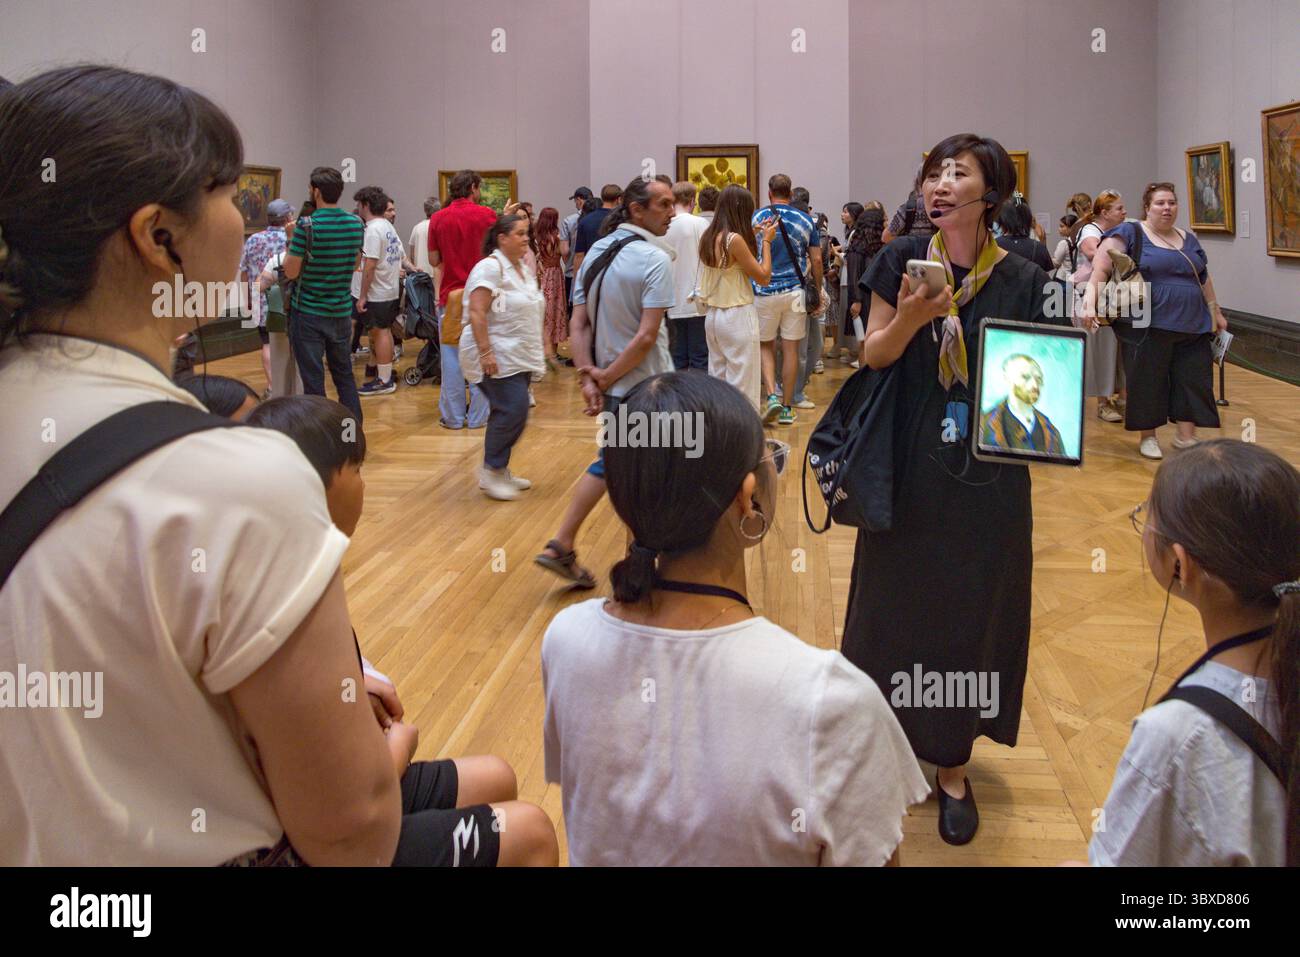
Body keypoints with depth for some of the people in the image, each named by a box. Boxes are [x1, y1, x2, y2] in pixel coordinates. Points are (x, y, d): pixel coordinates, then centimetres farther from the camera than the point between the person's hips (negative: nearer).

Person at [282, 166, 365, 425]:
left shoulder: (307, 225, -16)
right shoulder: (356, 224, 2)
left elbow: (291, 272, -13)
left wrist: (290, 241, 0)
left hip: (308, 313, -5)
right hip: (342, 312, 5)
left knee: (313, 380, 1)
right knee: (345, 375, 16)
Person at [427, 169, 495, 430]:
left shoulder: (438, 219, 0)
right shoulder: (486, 215, -5)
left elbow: (434, 260, 3)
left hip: (451, 294, 1)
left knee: (451, 356, 7)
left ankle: (453, 416, 9)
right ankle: (478, 416, 8)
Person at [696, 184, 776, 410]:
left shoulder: (708, 237, 6)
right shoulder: (735, 239, -17)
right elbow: (763, 277, -11)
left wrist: (753, 235, 20)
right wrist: (767, 241, -1)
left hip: (712, 315, 8)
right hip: (737, 316, -8)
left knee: (717, 381, 13)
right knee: (743, 384, -3)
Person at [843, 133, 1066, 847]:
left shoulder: (1022, 280, -2)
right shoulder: (902, 261, -2)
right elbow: (872, 356, -3)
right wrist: (910, 318, -22)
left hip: (987, 478, 0)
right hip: (909, 470, 0)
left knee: (971, 610, 8)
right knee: (899, 604, 10)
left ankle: (952, 767, 24)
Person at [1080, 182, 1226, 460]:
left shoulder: (1188, 239, 16)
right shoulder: (1129, 234, -3)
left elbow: (1204, 279, 24)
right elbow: (1099, 270, -14)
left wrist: (1216, 312, 24)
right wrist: (1090, 299, -28)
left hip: (1192, 326, 5)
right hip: (1148, 328, -5)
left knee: (1194, 379, 6)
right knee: (1147, 381, 2)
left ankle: (1186, 436, 18)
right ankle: (1148, 437, 18)